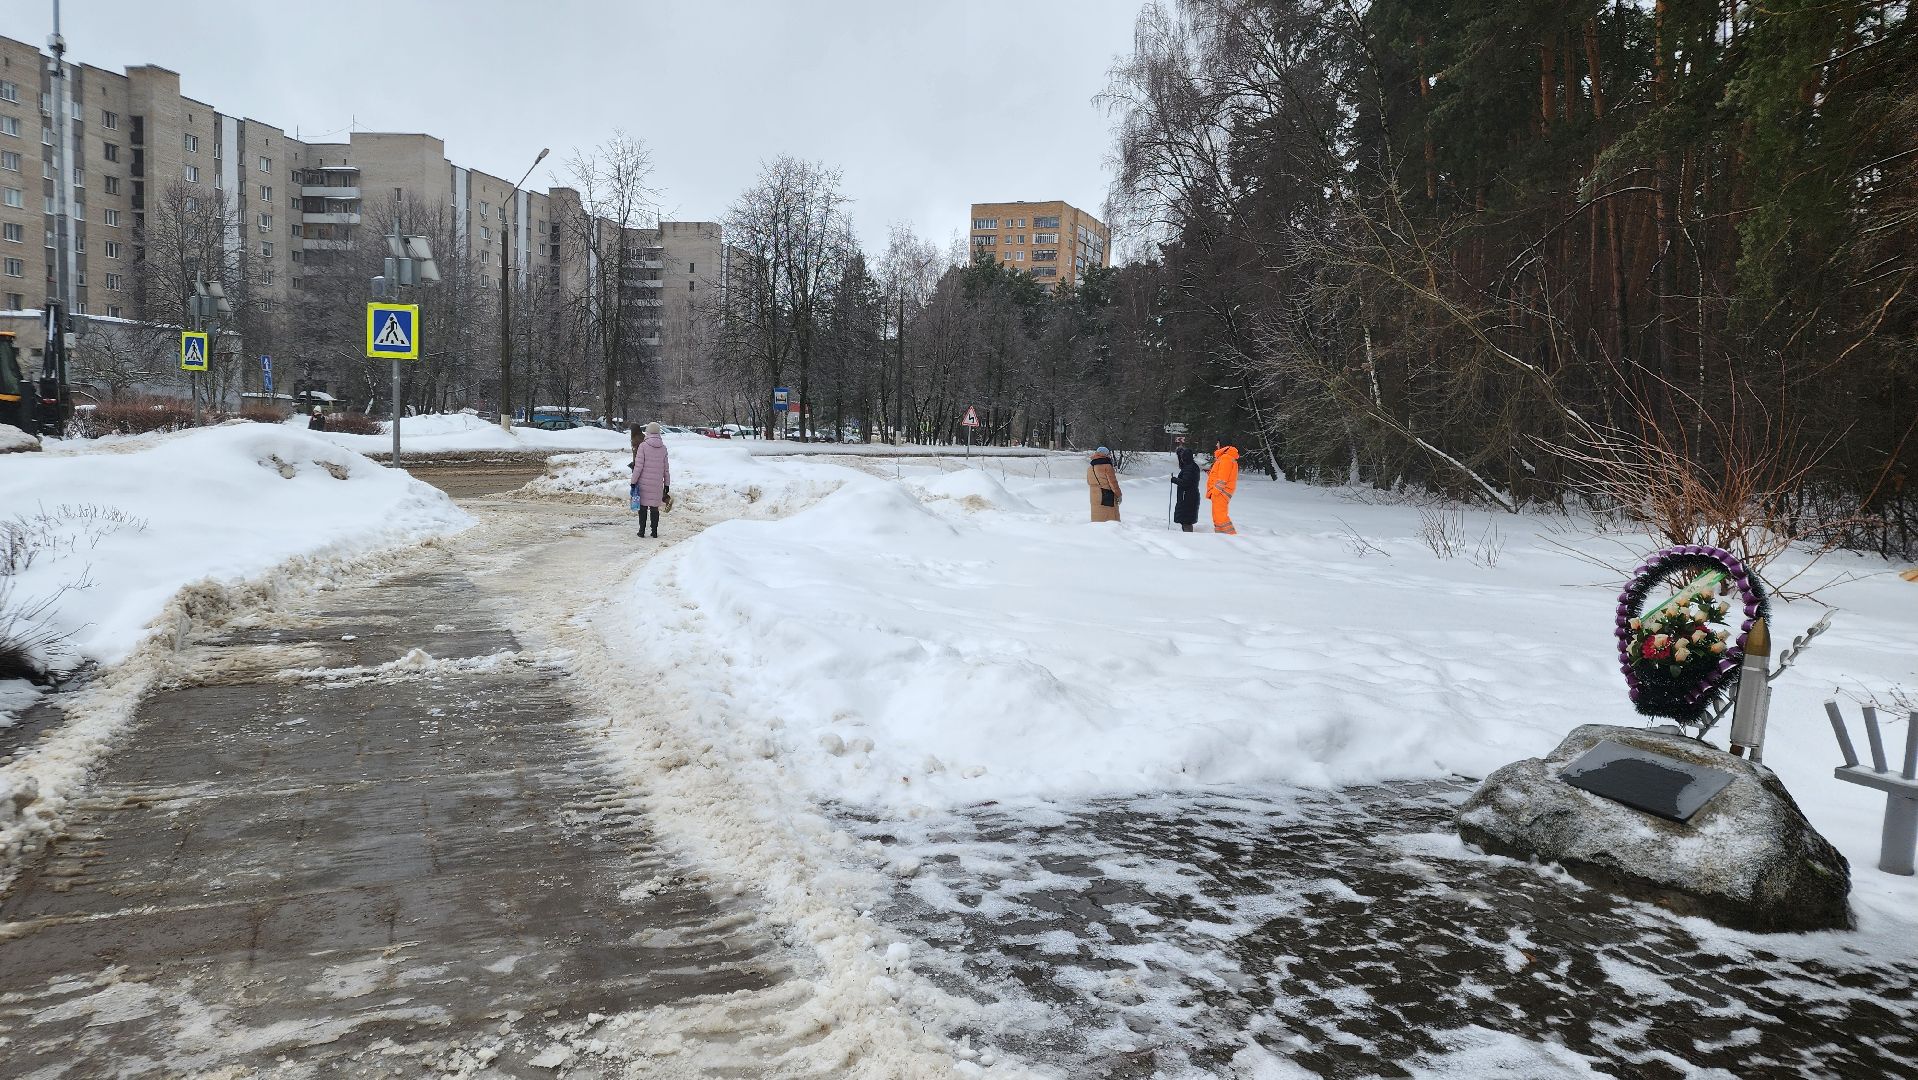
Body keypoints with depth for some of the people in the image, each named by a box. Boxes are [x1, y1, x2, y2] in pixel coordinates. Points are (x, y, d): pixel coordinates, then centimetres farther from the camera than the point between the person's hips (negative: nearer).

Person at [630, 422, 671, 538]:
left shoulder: (643, 446, -8)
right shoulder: (663, 448, 3)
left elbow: (638, 466, -10)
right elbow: (666, 468, 7)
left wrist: (634, 480, -3)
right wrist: (667, 484, 15)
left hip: (644, 482, -3)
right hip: (657, 484, 3)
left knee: (643, 506, 7)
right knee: (655, 507, 9)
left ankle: (642, 530, 9)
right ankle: (654, 532, 10)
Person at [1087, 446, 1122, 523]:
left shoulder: (1089, 468, 10)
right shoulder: (1107, 466, -12)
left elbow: (1089, 482, 20)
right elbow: (1113, 482, -12)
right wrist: (1119, 495, -4)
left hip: (1095, 498, 7)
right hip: (1107, 496, -7)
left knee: (1098, 517, 12)